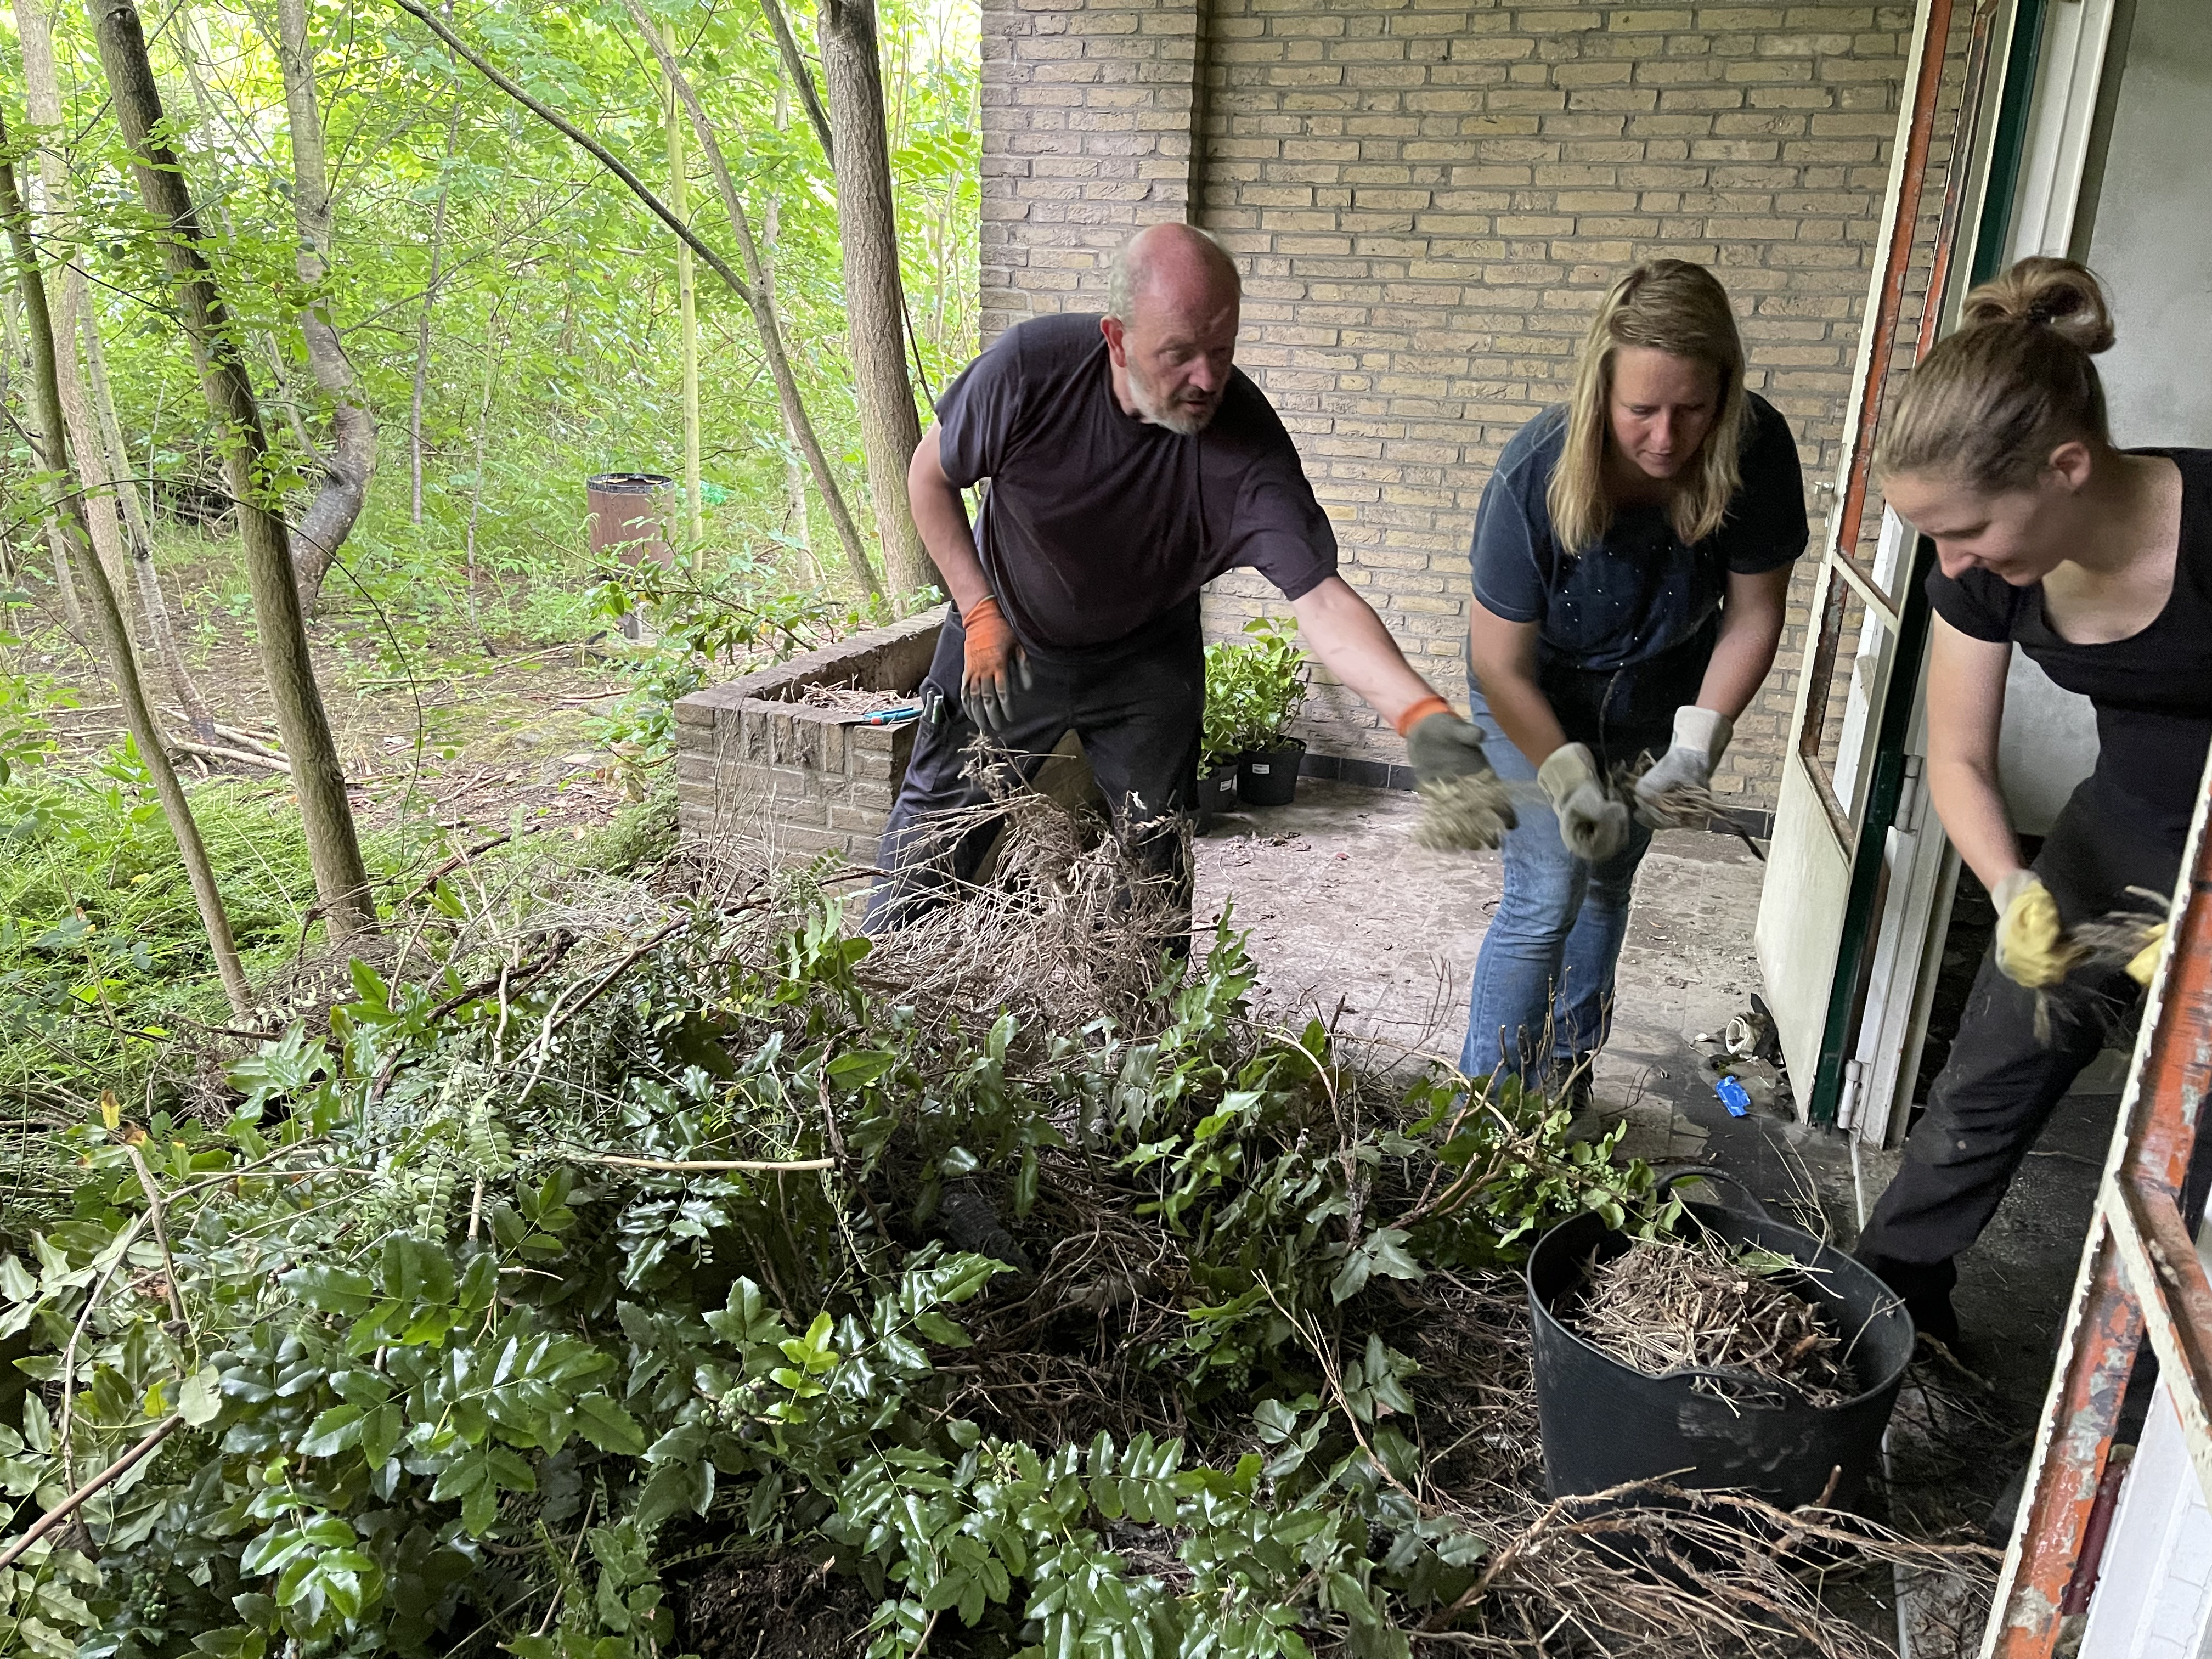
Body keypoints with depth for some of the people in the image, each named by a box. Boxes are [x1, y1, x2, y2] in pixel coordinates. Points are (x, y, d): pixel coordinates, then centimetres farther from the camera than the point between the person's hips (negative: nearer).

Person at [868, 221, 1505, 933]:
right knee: (934, 829, 11)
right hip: (1005, 640, 0)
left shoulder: (1248, 444, -30)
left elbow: (1323, 600, -38)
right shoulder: (1030, 369, -28)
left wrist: (1421, 714, -53)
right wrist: (982, 612, -12)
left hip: (1146, 662, 0)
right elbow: (930, 476, -11)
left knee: (1165, 858, 9)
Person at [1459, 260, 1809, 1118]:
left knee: (1607, 882, 15)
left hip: (1661, 694, 4)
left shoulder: (1757, 452, -27)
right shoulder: (1535, 478, -34)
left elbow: (1753, 615, -14)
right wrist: (1569, 782, -31)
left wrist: (1694, 747, -24)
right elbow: (1502, 668, -26)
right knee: (1547, 895, -8)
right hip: (1539, 697, -3)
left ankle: (1564, 1085, 33)